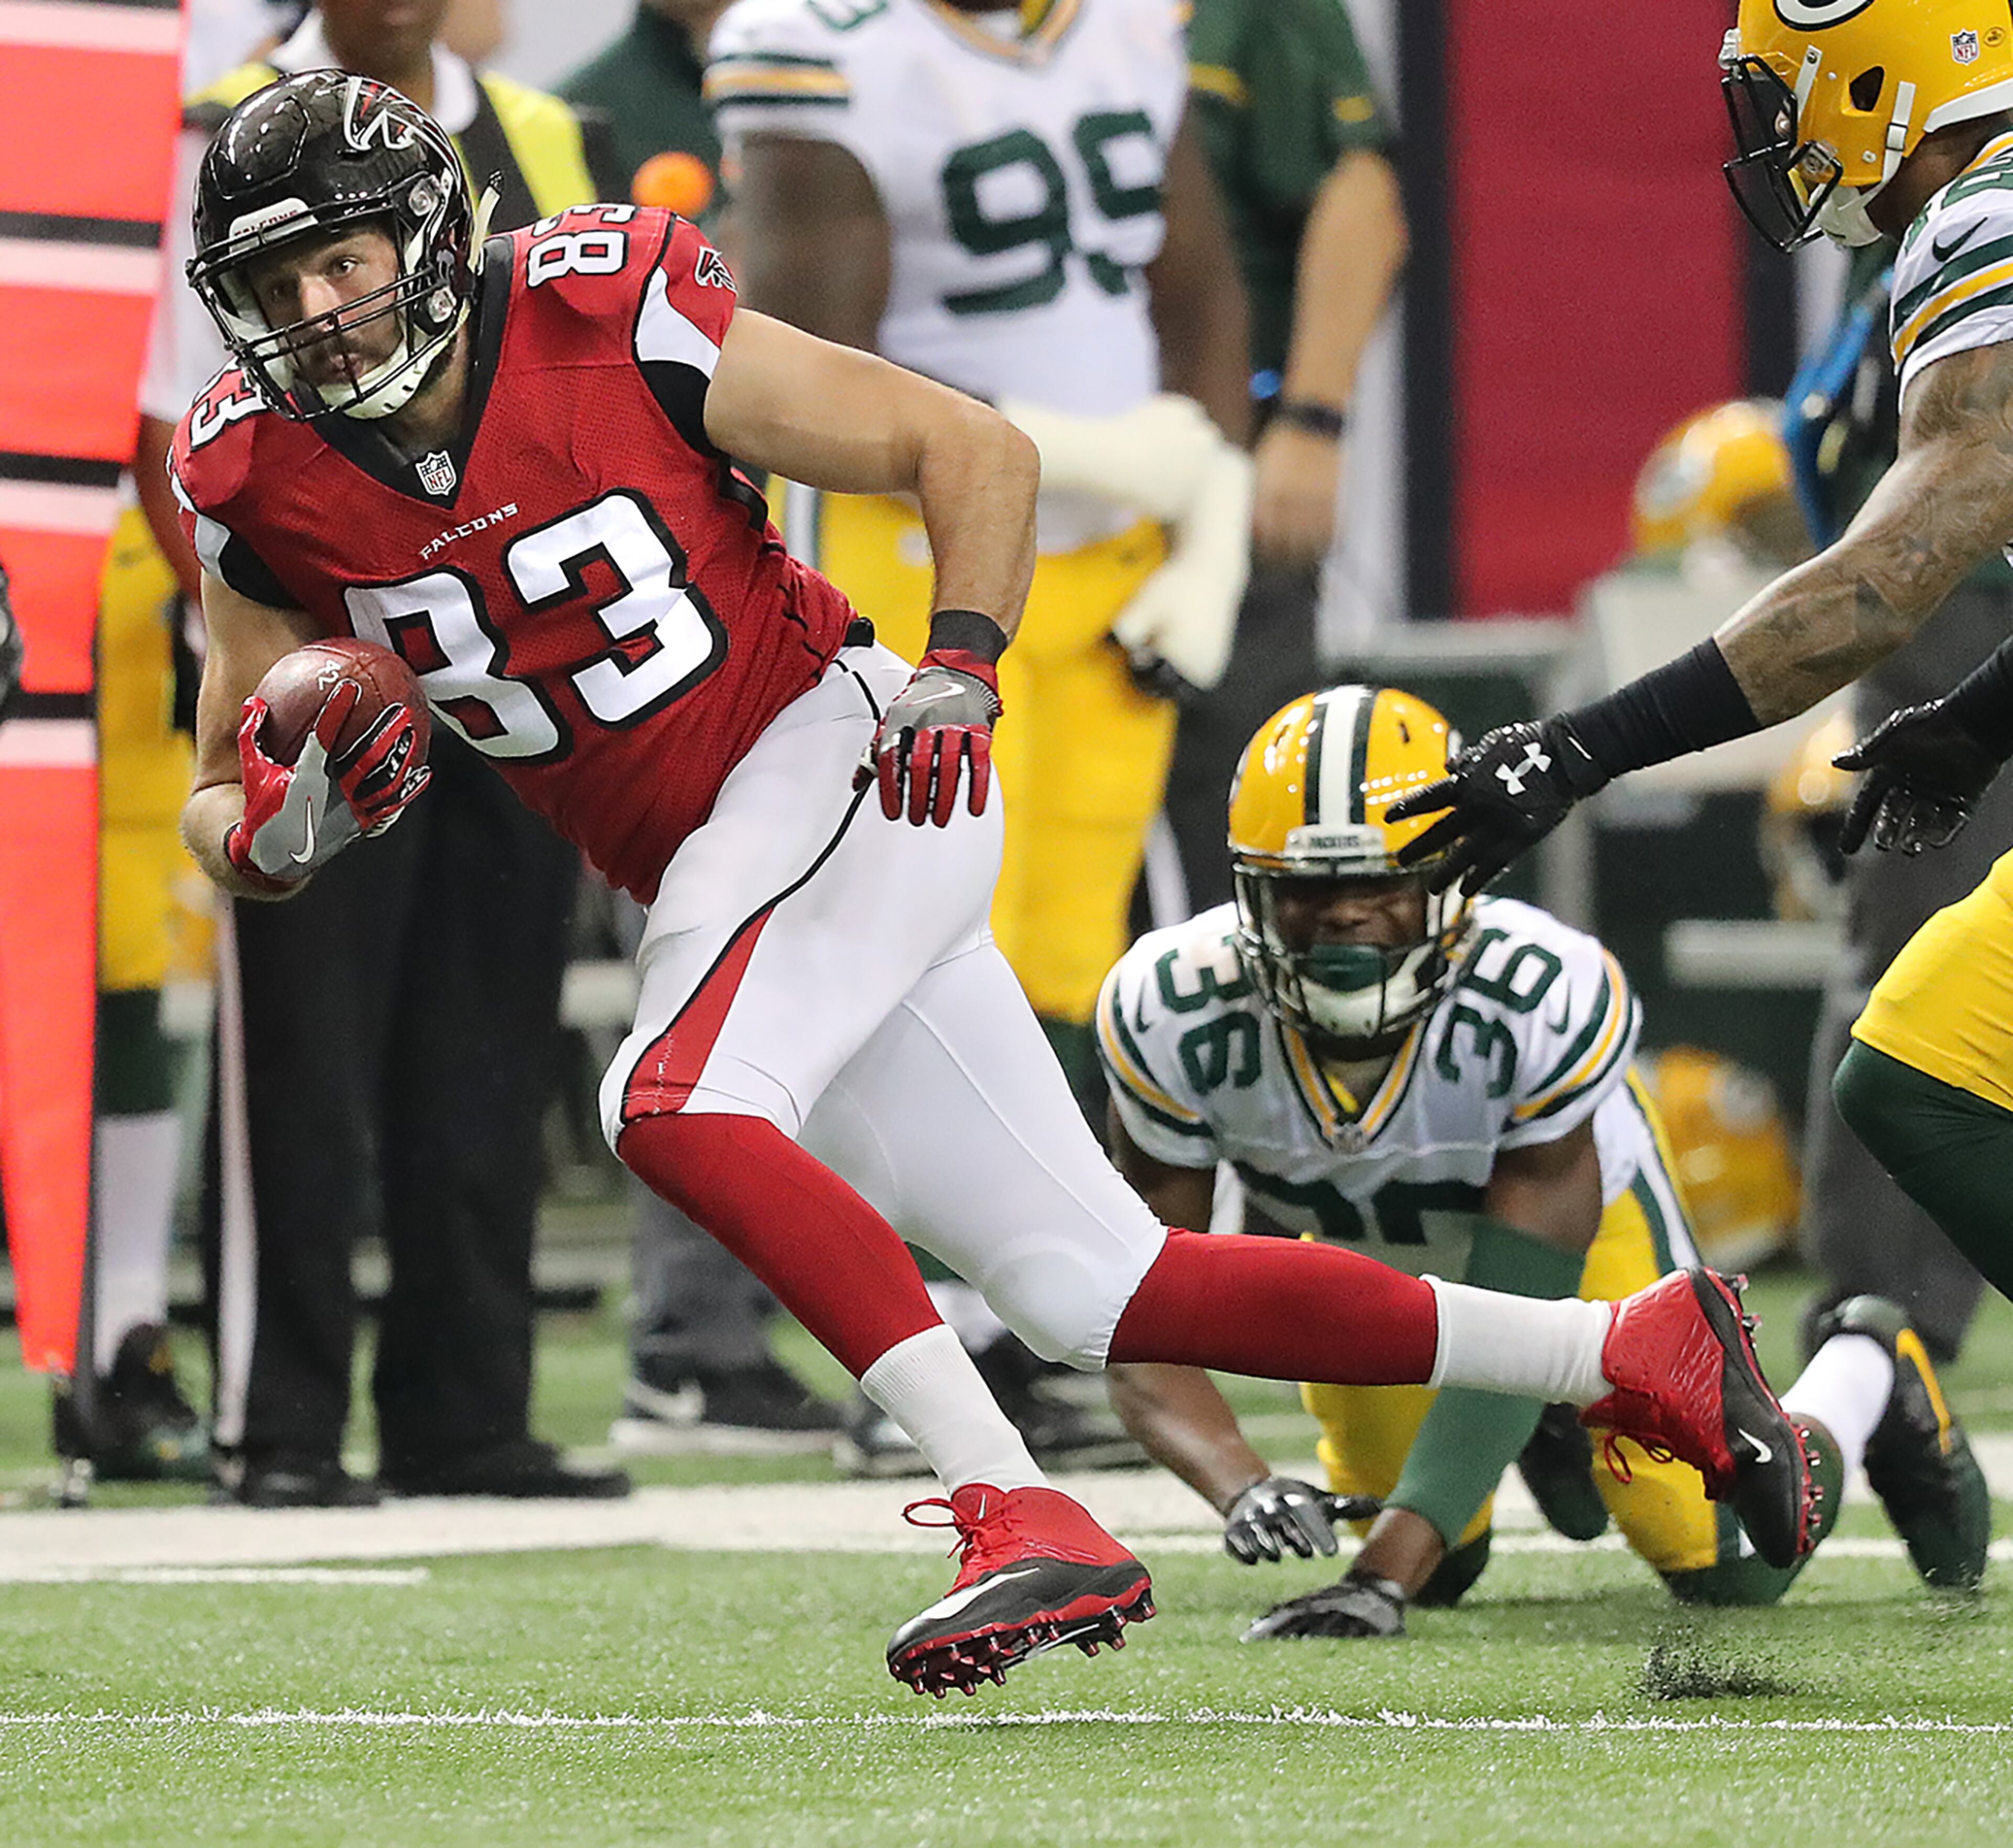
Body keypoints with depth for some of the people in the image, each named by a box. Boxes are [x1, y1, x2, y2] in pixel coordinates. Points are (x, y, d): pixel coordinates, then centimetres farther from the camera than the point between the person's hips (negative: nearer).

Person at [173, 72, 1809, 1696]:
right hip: (708, 877, 6)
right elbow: (223, 826, 4)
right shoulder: (265, 487, -2)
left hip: (842, 766, -6)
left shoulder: (614, 325, -15)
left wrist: (960, 669, -22)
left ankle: (1024, 1521, -32)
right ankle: (1634, 1355, 11)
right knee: (1091, 1293, 3)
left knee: (676, 1106, -31)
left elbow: (978, 453, -7)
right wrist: (293, 822, -19)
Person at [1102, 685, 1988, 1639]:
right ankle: (1550, 1420, 43)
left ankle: (1866, 1374, 28)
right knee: (1438, 1568, 11)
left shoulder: (1548, 1004, -43)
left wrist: (1384, 1578, -52)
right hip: (1358, 1234, 3)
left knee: (1736, 1568, -4)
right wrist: (1239, 1487, -54)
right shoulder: (1171, 1016, -37)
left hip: (1572, 1183, -2)